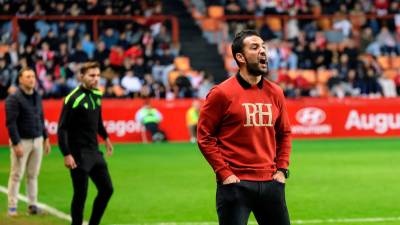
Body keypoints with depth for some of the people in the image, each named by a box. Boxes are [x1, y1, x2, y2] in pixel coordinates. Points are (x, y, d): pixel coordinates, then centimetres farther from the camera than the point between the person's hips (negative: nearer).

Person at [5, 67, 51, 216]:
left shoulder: (37, 97, 11)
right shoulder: (14, 98, -10)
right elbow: (11, 123, -13)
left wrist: (46, 138, 16)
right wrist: (16, 144, -17)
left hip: (37, 140, 6)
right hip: (22, 141, -6)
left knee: (33, 175, 8)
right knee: (17, 175, -3)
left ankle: (32, 205, 14)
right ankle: (12, 207, 3)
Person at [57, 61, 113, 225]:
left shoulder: (97, 95, 6)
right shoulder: (73, 99, -16)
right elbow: (62, 128, -17)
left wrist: (105, 137, 31)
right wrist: (66, 154, -22)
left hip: (94, 152, 8)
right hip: (78, 155, -8)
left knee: (107, 189, 9)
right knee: (80, 195, -2)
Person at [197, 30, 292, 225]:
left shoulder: (275, 93, 9)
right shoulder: (222, 93, -6)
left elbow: (284, 134, 19)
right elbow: (205, 137, -4)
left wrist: (281, 170, 8)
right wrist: (224, 173, -10)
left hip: (271, 183, 5)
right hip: (235, 184, -5)